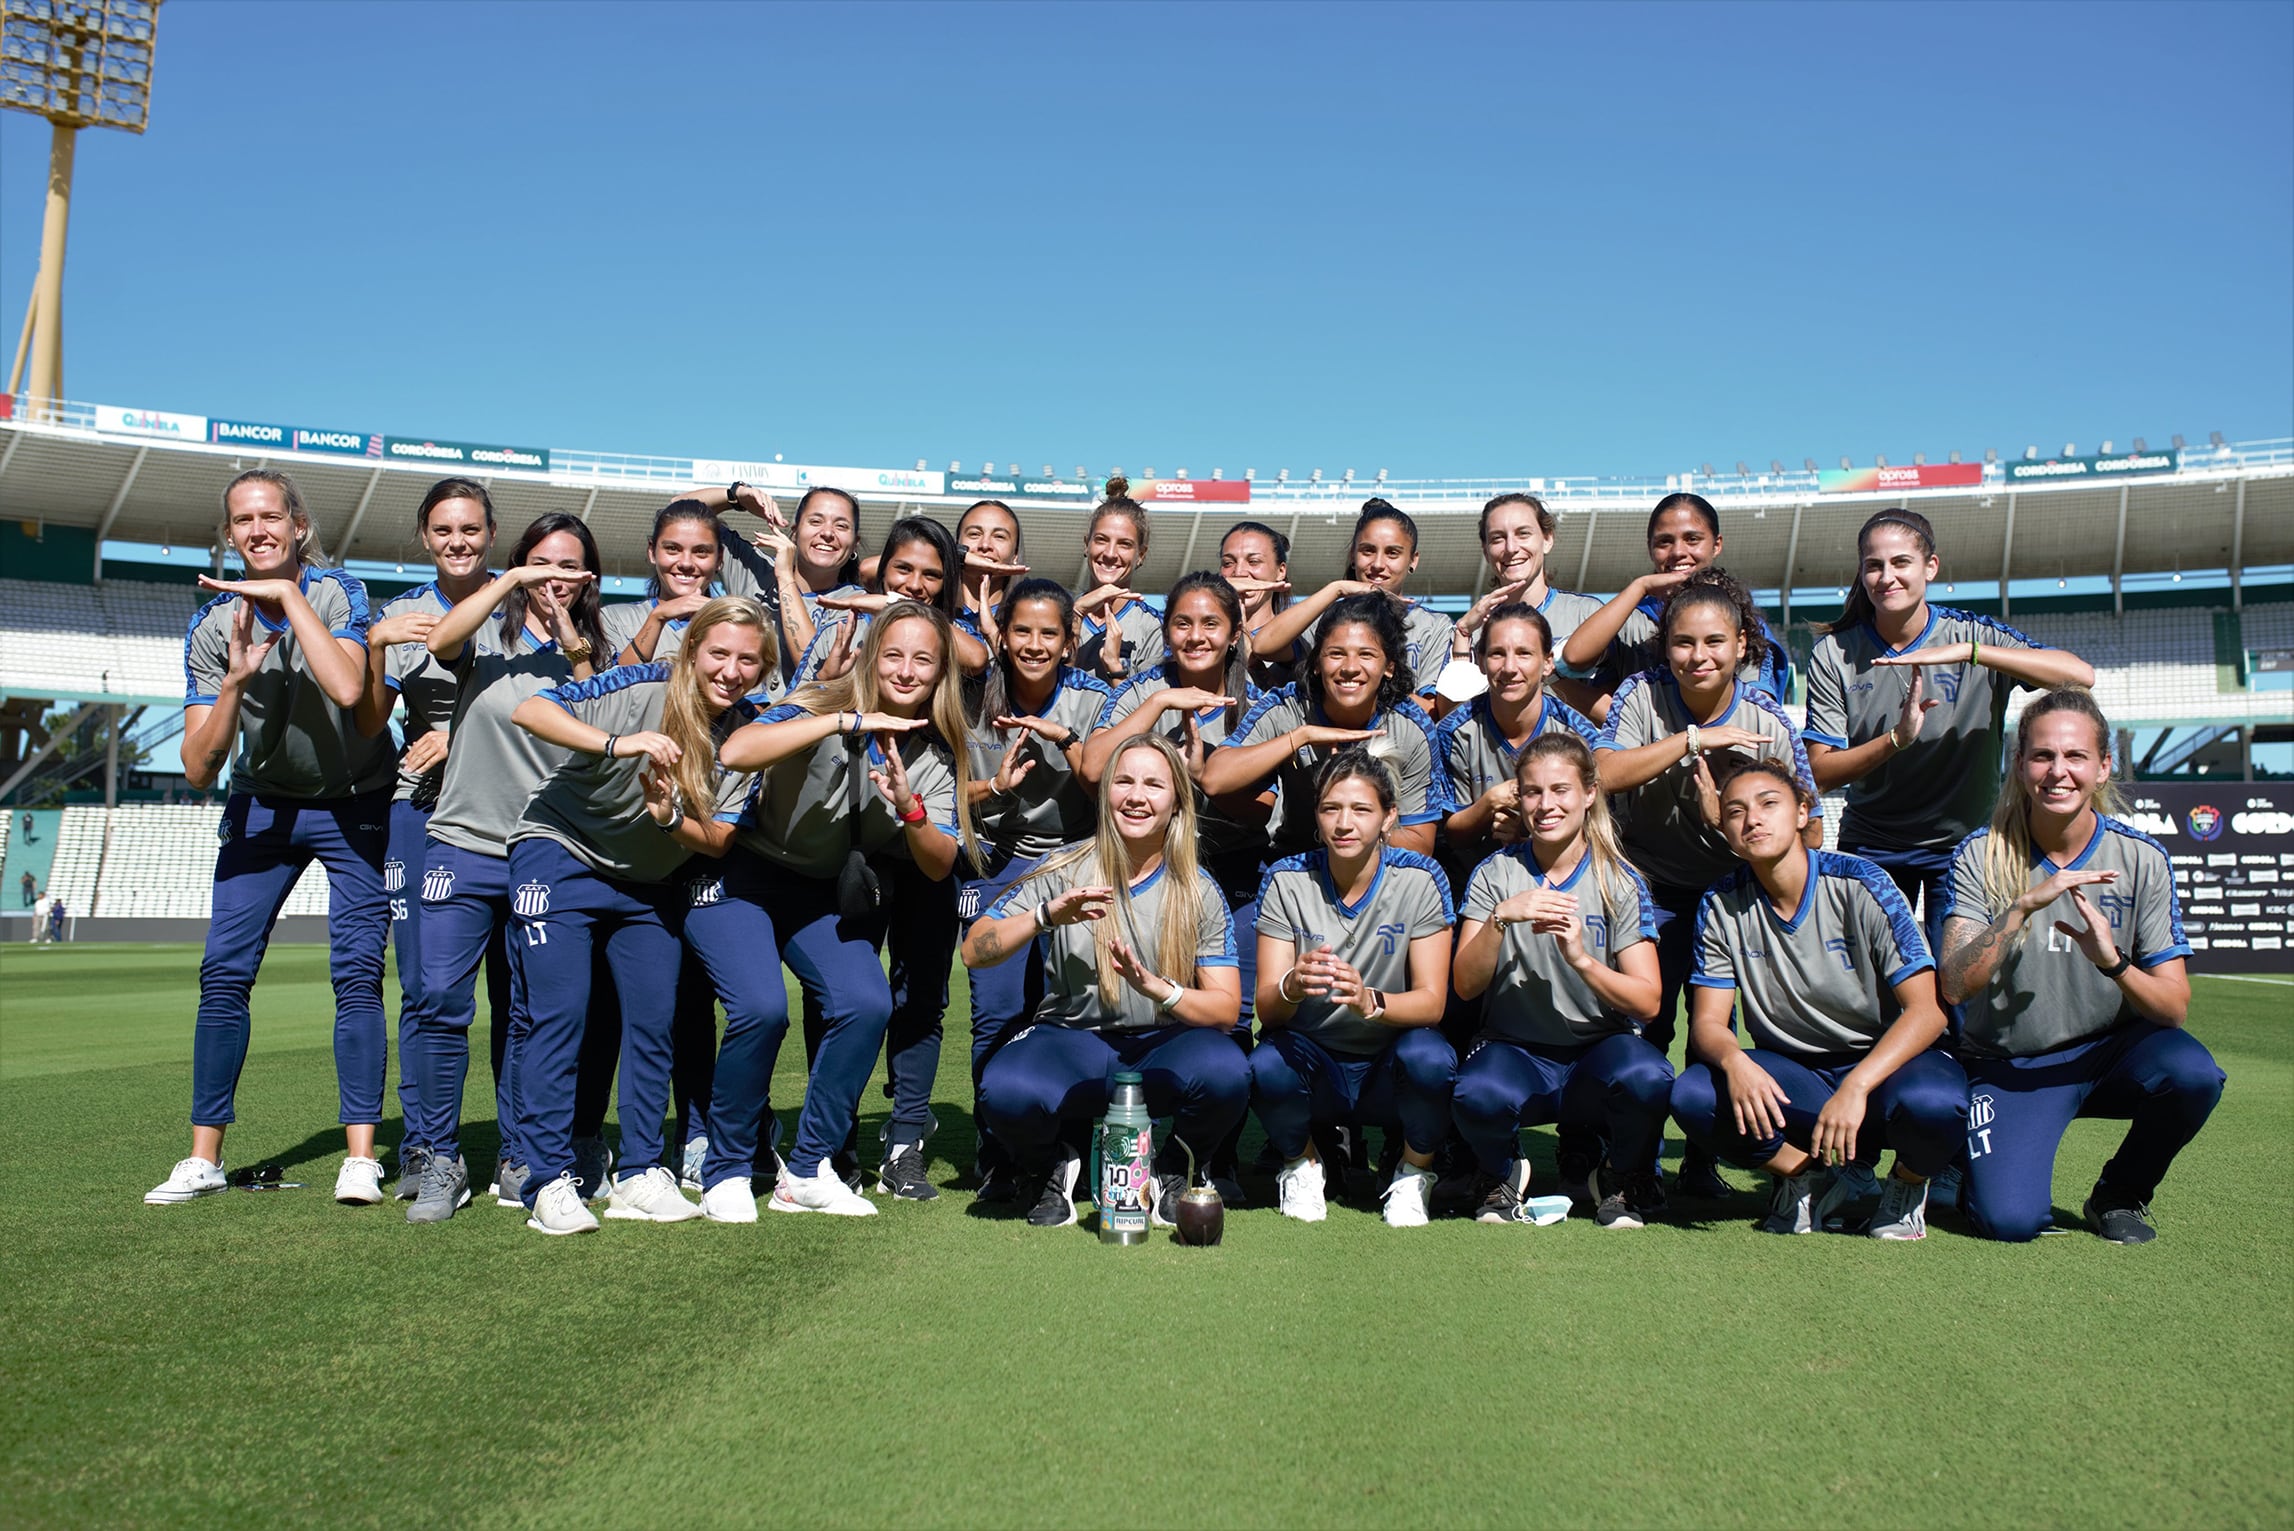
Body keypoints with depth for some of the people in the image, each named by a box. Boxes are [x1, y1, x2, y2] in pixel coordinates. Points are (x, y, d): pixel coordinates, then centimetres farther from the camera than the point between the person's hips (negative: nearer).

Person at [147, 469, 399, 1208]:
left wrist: (289, 595, -29)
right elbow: (199, 769, -11)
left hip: (355, 806, -3)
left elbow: (347, 688, -35)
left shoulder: (339, 593, -14)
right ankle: (204, 1158, 10)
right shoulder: (213, 627, -7)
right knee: (223, 972, -2)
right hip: (263, 806, 3)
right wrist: (236, 680, -26)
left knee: (357, 974, -8)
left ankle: (361, 1156, -1)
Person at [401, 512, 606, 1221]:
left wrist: (577, 655, -9)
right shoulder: (488, 631, 5)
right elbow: (439, 642, -19)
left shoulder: (593, 652, 11)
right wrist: (512, 580, -16)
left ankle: (518, 1160, 19)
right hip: (464, 843, -2)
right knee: (441, 1001, -10)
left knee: (528, 1015, 8)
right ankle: (439, 1161, 2)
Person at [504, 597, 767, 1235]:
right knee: (559, 1014, -10)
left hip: (651, 883, 5)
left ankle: (640, 1176, 13)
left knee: (654, 1021, 2)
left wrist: (669, 817, -28)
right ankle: (549, 1182, -2)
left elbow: (719, 842, -8)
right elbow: (529, 710, -32)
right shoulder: (643, 688, -21)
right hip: (562, 855, -5)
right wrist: (616, 743, -46)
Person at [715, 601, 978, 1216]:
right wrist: (848, 721, -38)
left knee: (868, 1005, -18)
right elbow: (735, 753, -37)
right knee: (763, 1009, -25)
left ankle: (807, 1172, -2)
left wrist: (910, 808, -27)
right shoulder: (823, 706, -18)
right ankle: (725, 1171, -3)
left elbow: (940, 866, -8)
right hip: (744, 876, -5)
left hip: (823, 894, 5)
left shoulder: (936, 755, -2)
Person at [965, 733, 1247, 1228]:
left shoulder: (1199, 893, 1)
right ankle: (1054, 1164, 4)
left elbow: (1227, 1008, -4)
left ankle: (1170, 1168, 2)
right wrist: (1046, 915, -26)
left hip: (1162, 1049, 1)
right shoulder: (1067, 872, -1)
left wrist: (1155, 987, -23)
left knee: (1226, 1073, -33)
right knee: (1004, 1091, -34)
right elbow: (974, 951, -9)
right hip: (1072, 1044, -1)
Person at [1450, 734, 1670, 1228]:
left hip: (1599, 1045, 0)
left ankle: (1623, 1181, 1)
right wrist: (1501, 917, -24)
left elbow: (1647, 1001, -8)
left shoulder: (1620, 881, 0)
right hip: (1515, 1048, 0)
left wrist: (1581, 958, -25)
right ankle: (1505, 1174, 4)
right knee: (1475, 1095, -35)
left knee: (1647, 1077, -34)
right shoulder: (1496, 874, 1)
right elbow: (1465, 986, -8)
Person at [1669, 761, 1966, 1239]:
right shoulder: (1721, 906, -6)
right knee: (1692, 1096, -27)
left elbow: (1926, 1010, -19)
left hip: (1884, 1059, -2)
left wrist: (1856, 1086, -33)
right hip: (1790, 1072, 2)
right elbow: (1707, 1022, -7)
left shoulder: (1858, 883, -15)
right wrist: (1734, 1061, -32)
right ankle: (1807, 1178, 2)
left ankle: (1908, 1183, 2)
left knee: (1932, 1102, -37)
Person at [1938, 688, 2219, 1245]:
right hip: (2008, 1066, -2)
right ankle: (1974, 1164, 16)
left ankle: (2119, 1195, -1)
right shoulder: (1982, 855, -10)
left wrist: (2113, 963, -31)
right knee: (2009, 1221, -22)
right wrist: (2024, 904, -33)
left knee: (2192, 1072, -30)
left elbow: (2174, 1006, -11)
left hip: (2110, 1051, 2)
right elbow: (1954, 986, -21)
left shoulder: (2141, 860, -7)